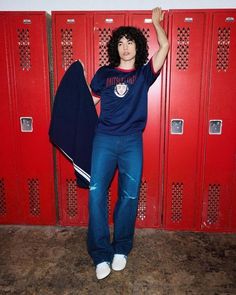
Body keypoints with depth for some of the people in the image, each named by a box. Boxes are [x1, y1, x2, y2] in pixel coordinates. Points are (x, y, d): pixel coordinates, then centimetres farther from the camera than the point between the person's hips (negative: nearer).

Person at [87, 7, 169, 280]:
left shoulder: (144, 74, 10)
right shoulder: (104, 73, 11)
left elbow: (164, 46, 4)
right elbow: (88, 104, 13)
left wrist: (155, 21, 18)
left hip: (132, 142, 0)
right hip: (104, 140, 0)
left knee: (129, 196, 3)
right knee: (96, 193, -7)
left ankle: (121, 249, 22)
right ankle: (101, 255, 6)